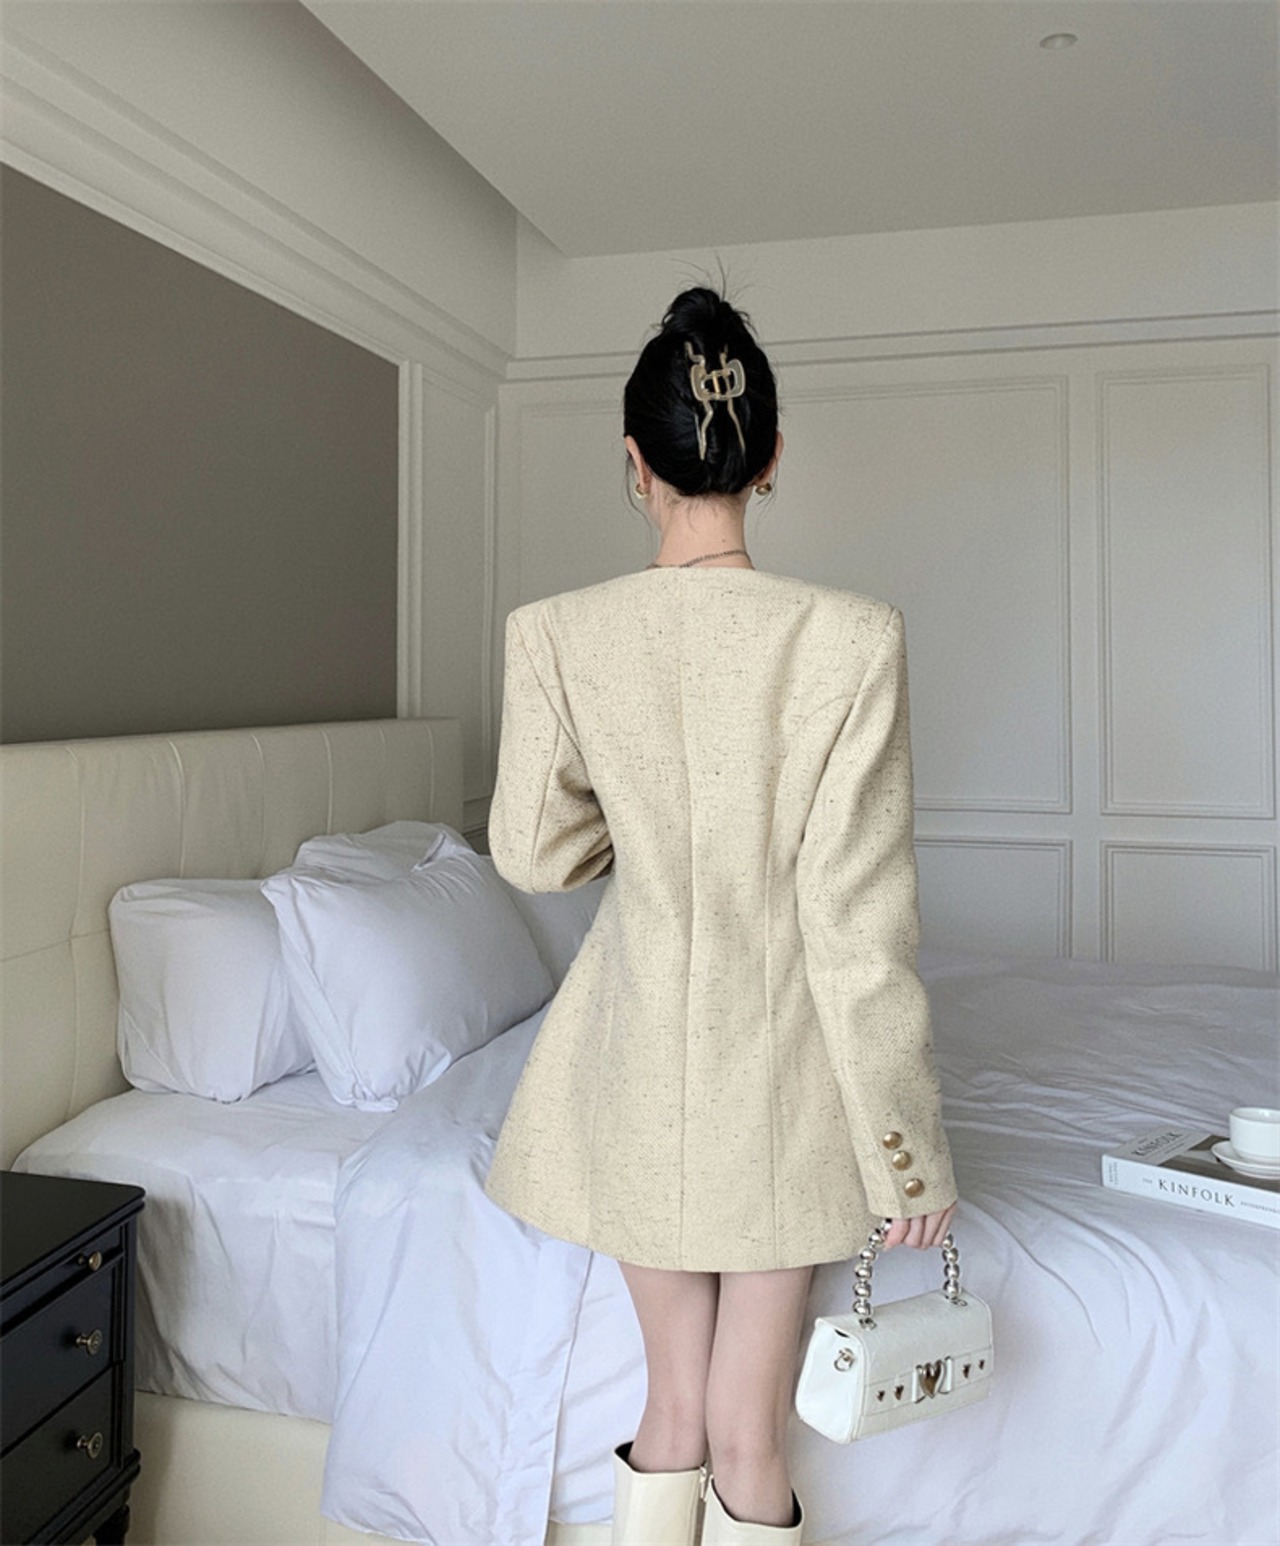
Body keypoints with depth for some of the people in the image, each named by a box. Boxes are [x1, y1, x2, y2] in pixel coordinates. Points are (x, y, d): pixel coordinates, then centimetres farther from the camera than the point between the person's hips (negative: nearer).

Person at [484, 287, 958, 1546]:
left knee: (672, 1412, 23)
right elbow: (857, 922, -16)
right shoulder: (849, 638, -17)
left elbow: (533, 853, 0)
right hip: (781, 1073, -2)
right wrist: (906, 1147, -5)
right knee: (750, 1441, 17)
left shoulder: (553, 635, -11)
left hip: (639, 1058, 2)